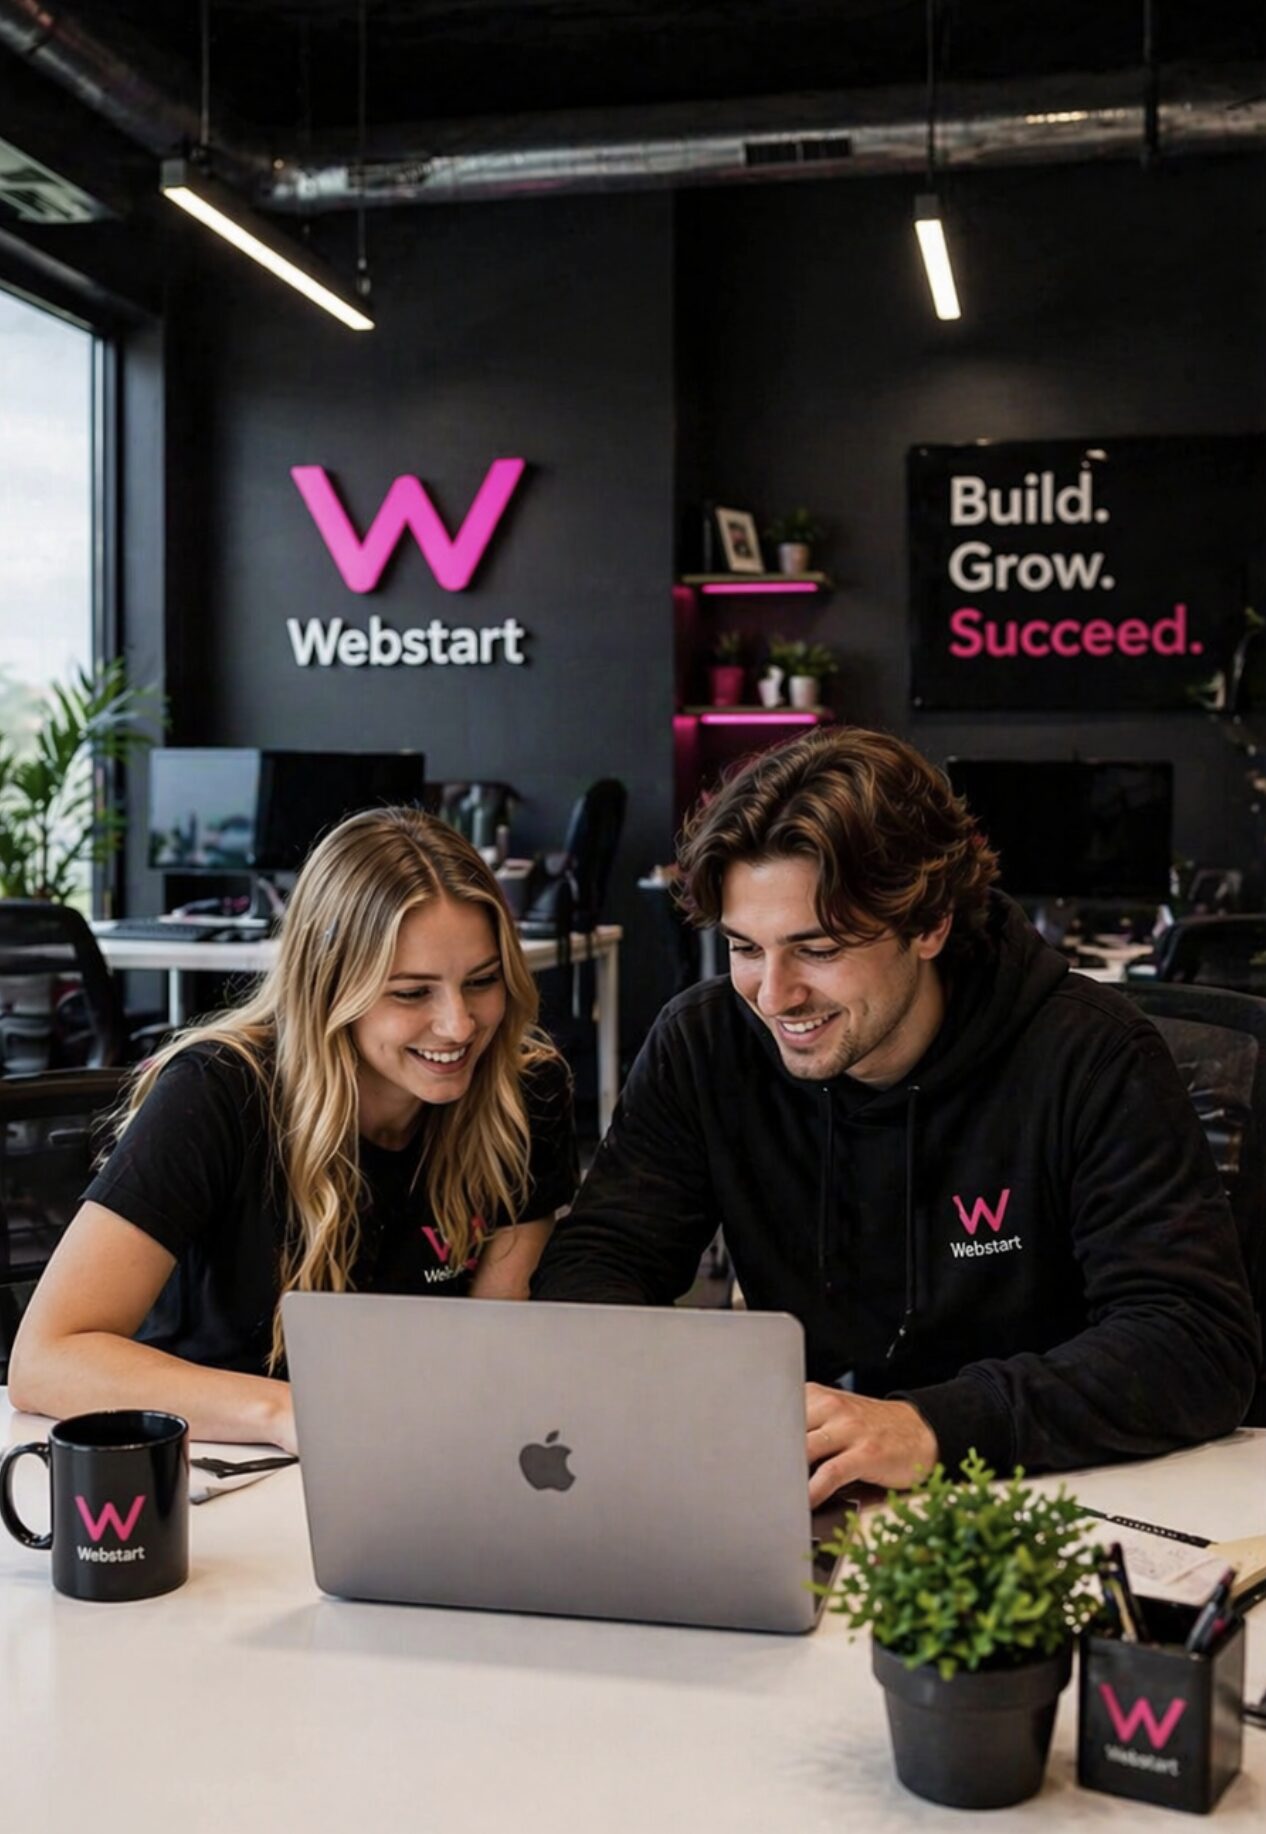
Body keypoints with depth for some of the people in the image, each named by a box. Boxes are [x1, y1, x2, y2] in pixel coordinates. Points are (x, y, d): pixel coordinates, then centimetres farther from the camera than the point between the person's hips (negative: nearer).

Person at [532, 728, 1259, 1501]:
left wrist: (931, 1428, -35)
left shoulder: (1090, 1059, -14)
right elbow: (593, 1266, -2)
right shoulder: (702, 1046, -4)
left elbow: (1203, 1341, -21)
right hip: (797, 1502, 2)